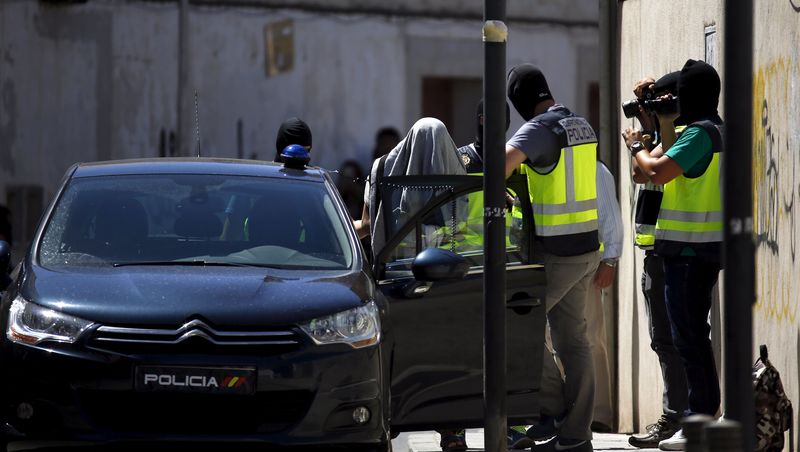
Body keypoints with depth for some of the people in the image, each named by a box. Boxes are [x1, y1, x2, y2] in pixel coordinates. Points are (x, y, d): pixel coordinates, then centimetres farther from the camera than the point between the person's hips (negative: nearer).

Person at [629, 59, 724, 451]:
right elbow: (674, 169, 23)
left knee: (688, 335, -7)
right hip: (704, 247, 10)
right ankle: (706, 412, 20)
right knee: (692, 333, 16)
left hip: (690, 250, -10)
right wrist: (665, 126, 22)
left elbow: (657, 172, -23)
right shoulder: (714, 131, 14)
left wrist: (636, 147, -5)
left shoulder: (700, 133, -16)